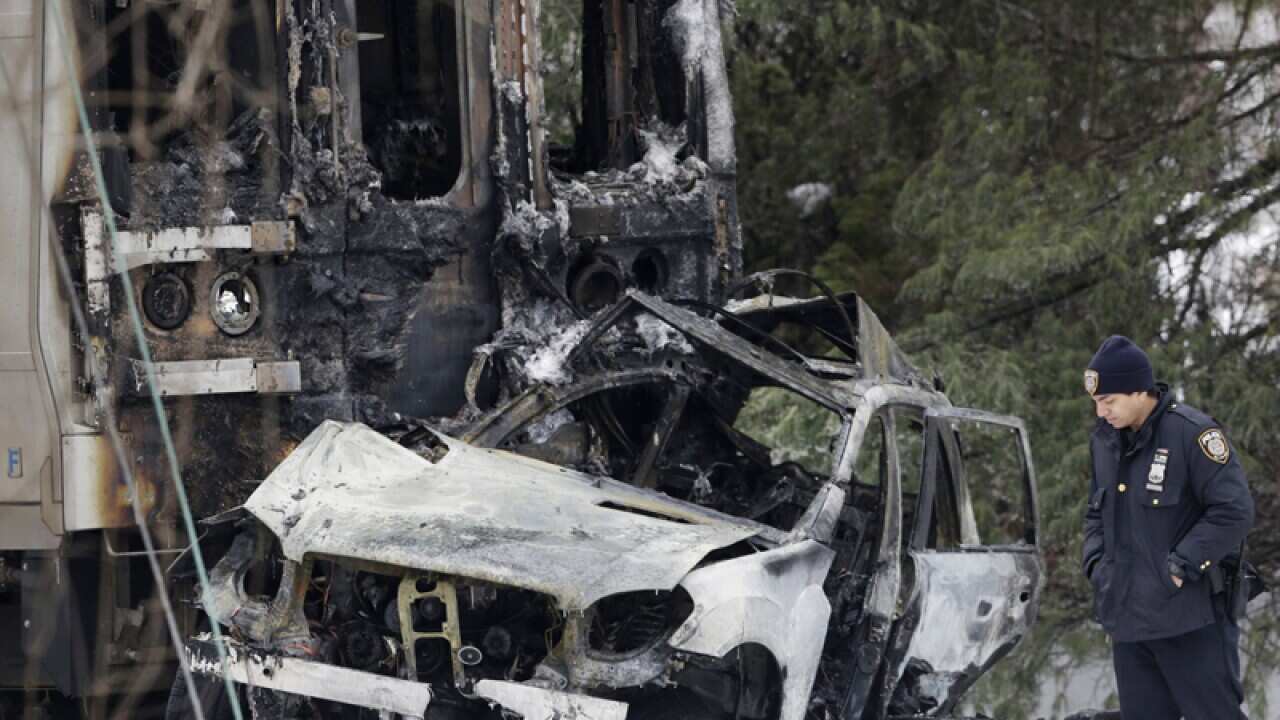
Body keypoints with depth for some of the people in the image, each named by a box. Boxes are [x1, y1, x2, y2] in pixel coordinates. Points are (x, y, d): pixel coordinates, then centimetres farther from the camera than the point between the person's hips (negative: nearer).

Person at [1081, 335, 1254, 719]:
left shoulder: (1192, 433, -13)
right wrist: (1096, 562, 7)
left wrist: (1182, 566, -17)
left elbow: (1234, 511, -15)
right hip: (1127, 619, 7)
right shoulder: (1104, 440, 11)